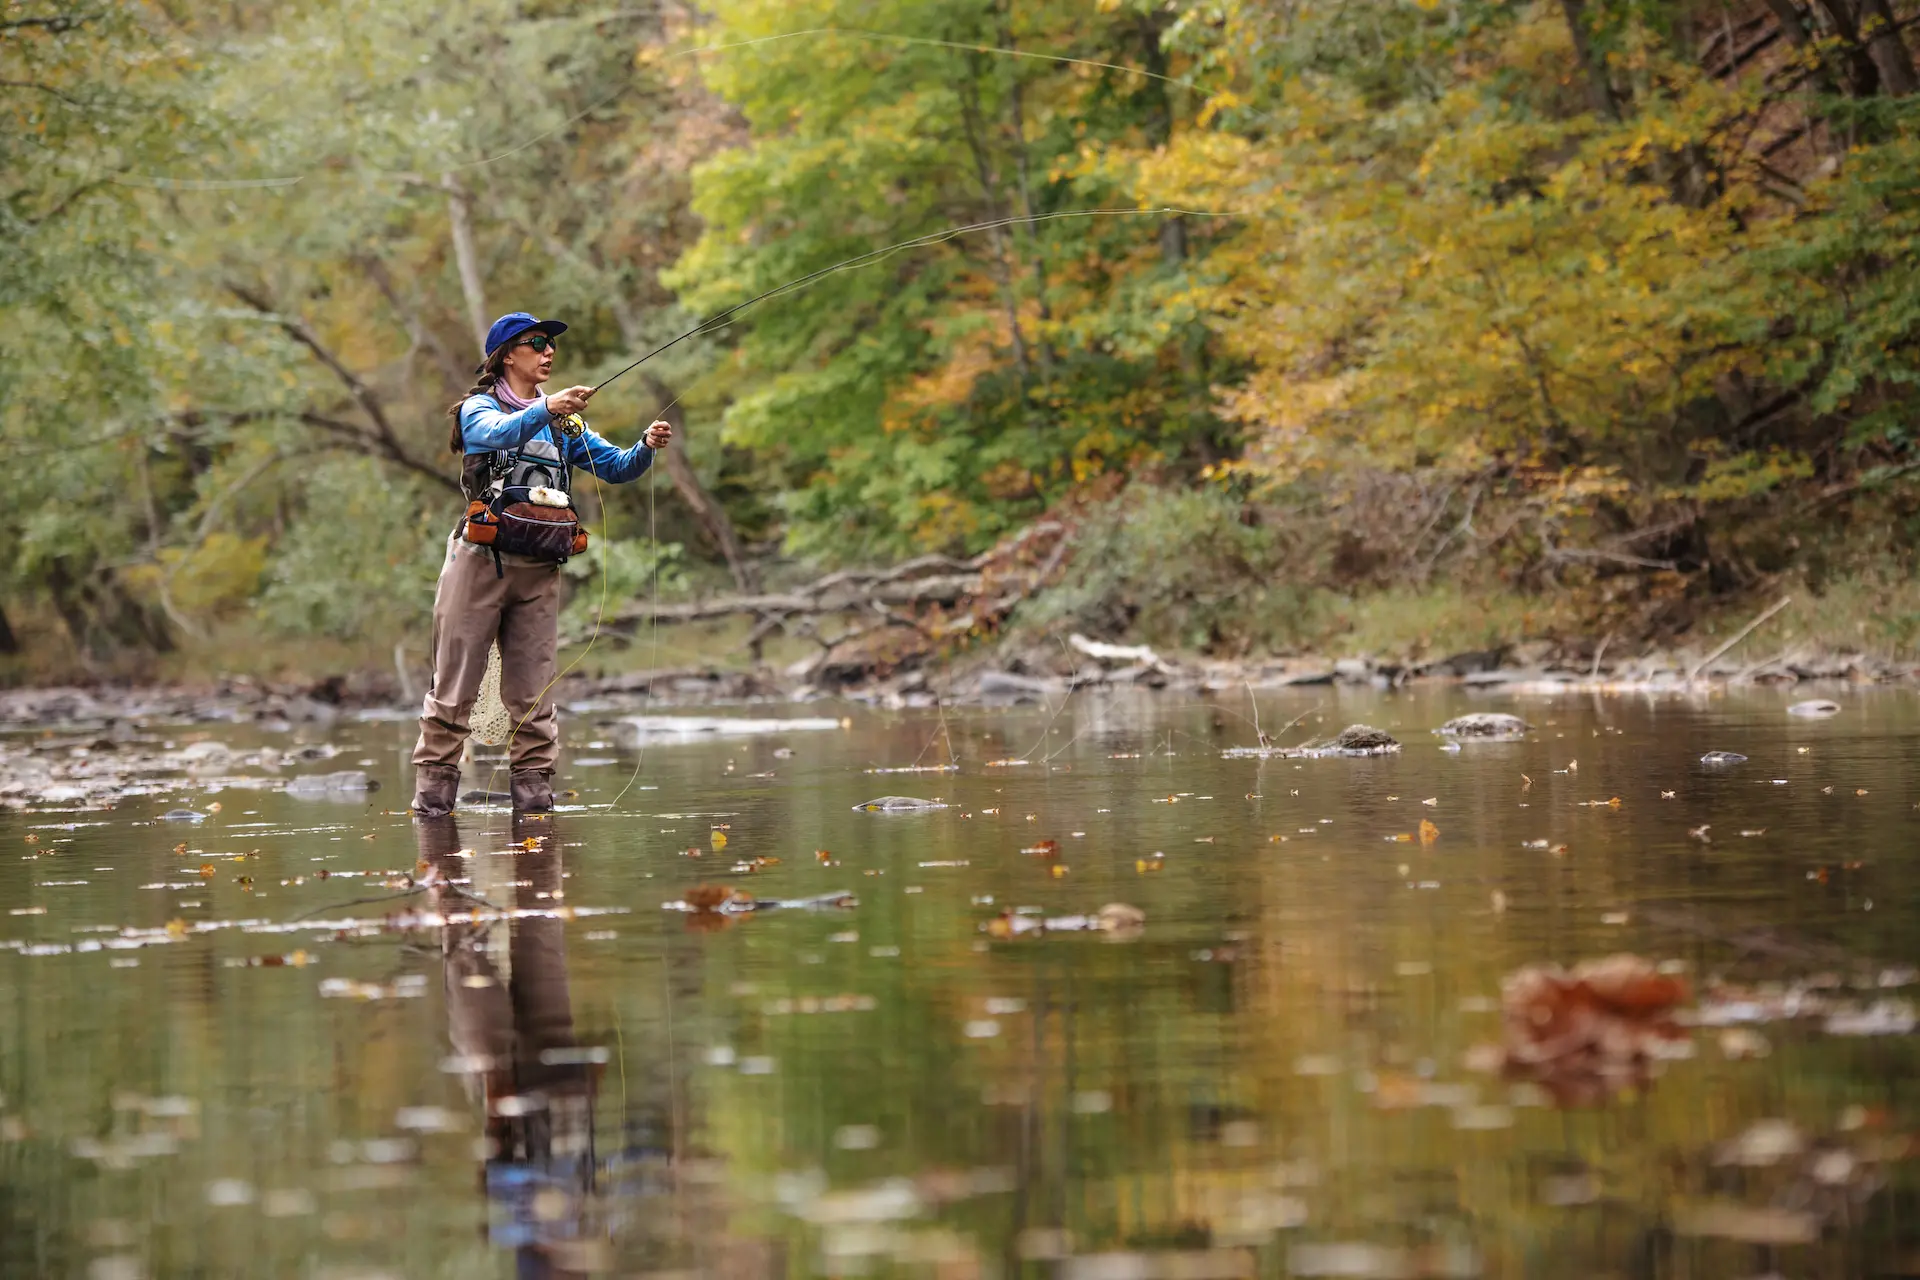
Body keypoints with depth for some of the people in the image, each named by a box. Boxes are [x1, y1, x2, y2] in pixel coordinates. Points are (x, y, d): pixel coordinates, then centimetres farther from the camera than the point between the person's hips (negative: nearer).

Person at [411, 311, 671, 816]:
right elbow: (499, 433, -21)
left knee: (533, 695, 4)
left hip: (539, 570, 4)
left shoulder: (564, 423, 19)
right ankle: (433, 791, 1)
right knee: (454, 688, -3)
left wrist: (646, 448, -11)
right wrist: (545, 409, -38)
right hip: (481, 561, -4)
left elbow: (615, 467, 10)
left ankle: (534, 792, 7)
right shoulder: (479, 407, 3)